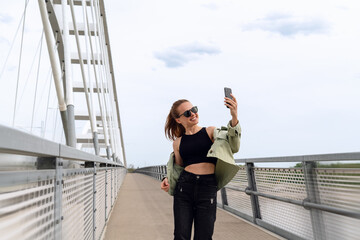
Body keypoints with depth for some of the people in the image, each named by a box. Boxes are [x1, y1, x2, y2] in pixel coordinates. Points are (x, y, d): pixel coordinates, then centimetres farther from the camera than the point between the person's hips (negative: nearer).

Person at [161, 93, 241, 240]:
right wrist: (168, 179, 1)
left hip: (207, 188, -2)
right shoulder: (178, 143, 12)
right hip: (184, 188, 2)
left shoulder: (211, 132, 5)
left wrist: (234, 119, -23)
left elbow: (233, 147, -9)